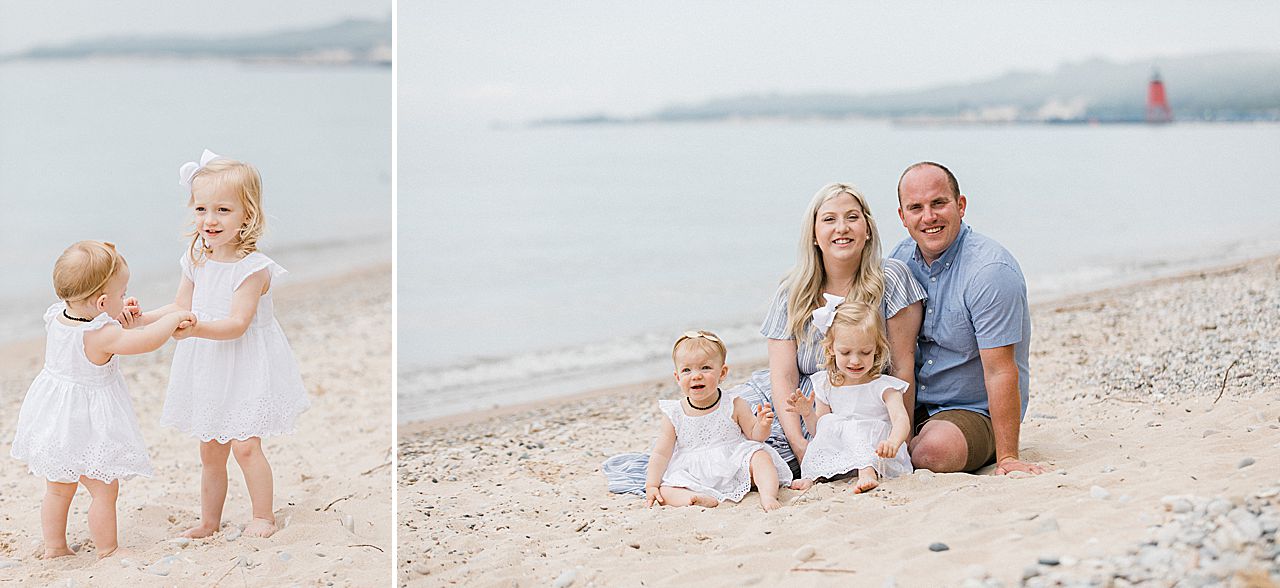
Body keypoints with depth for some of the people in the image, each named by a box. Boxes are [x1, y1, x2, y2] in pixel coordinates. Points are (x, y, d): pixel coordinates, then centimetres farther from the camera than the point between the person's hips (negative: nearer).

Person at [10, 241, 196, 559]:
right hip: (87, 424, -8)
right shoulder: (102, 335, -30)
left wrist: (117, 319, 2)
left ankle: (54, 548, 33)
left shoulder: (56, 317, -6)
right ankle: (108, 552, 16)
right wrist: (176, 317, -17)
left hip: (53, 418, 8)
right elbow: (149, 340, -32)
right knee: (104, 490, 7)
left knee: (58, 488, 22)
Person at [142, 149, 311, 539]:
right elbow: (181, 307, 8)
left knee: (244, 445, -10)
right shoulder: (196, 261, 3)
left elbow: (236, 324, -24)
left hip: (245, 369, -6)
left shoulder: (253, 267, -18)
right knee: (210, 452, 13)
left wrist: (196, 328, -38)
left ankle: (263, 516, 8)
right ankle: (209, 521, 26)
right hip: (207, 371, 6)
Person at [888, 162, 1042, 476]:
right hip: (912, 405, 7)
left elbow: (1000, 373, -23)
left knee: (937, 450, -36)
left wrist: (1007, 458, -24)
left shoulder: (991, 270, -21)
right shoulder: (901, 258, 1)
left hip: (976, 411, -6)